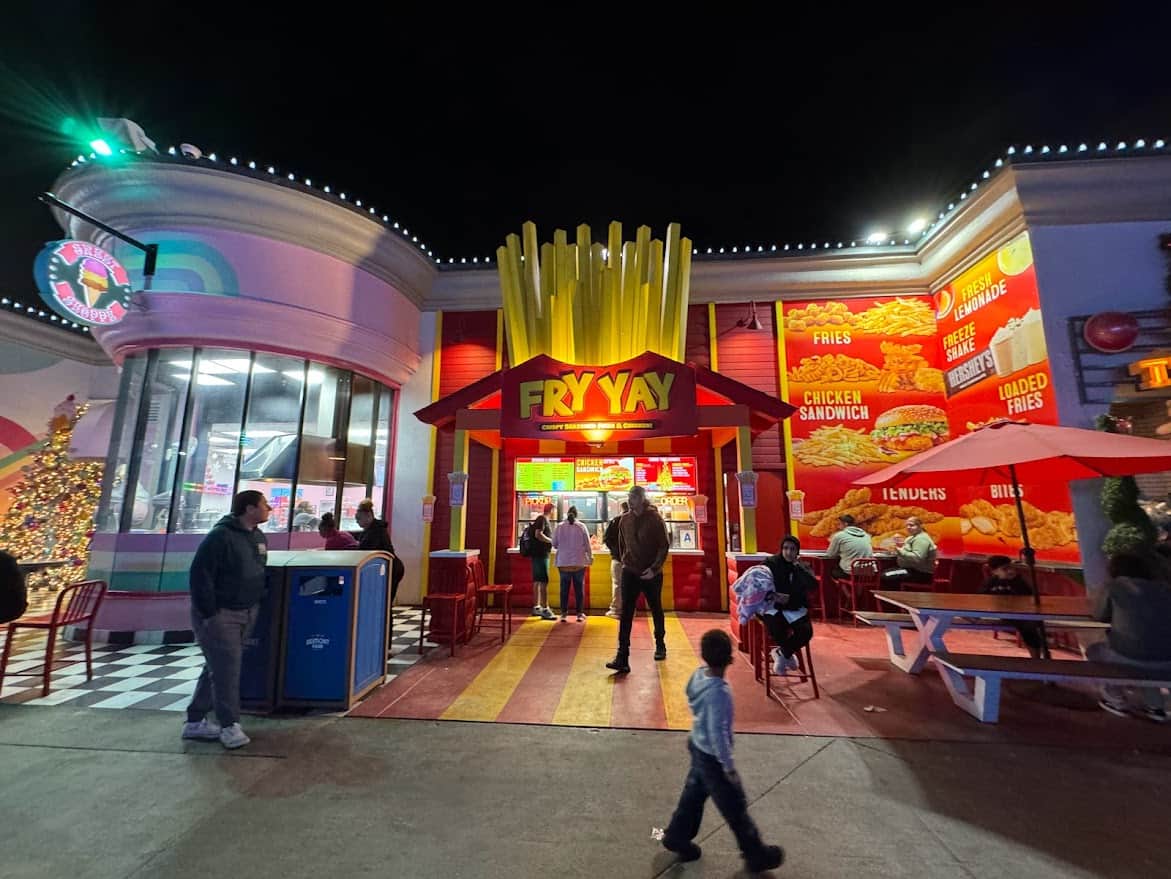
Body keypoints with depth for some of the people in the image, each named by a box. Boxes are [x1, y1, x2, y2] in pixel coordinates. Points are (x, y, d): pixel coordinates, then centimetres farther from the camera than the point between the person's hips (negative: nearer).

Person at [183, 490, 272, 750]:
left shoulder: (259, 537, 7)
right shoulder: (221, 536, -20)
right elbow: (200, 575, -20)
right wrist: (209, 613, -18)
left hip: (246, 613, 8)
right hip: (219, 614, -8)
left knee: (217, 668, 16)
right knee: (227, 670, -3)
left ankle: (195, 722, 29)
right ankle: (229, 725, 9)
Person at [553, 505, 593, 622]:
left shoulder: (560, 527, -3)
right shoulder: (581, 526, -5)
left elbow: (554, 544, 3)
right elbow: (587, 544, -1)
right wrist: (590, 556, 14)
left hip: (563, 562, 1)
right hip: (579, 562, -1)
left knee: (564, 588, 8)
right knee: (579, 588, 8)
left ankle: (564, 613, 11)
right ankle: (580, 613, 12)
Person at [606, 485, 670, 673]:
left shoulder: (655, 518, -10)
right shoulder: (625, 520, 2)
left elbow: (664, 545, -11)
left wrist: (654, 568, -17)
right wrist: (624, 562, 9)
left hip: (651, 574, -2)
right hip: (630, 572, 3)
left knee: (656, 610, 16)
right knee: (626, 613, -6)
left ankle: (660, 645, 39)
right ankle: (622, 658, -6)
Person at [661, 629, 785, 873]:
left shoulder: (698, 675, -12)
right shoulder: (718, 693, -36)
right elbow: (717, 733, -29)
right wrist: (728, 766, -15)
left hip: (698, 746, 7)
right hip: (712, 756, -7)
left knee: (693, 794, 26)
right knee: (736, 808, 16)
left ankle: (676, 837, 44)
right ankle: (757, 855, 37)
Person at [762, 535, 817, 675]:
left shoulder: (802, 567, 7)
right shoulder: (770, 563, -2)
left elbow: (813, 586, -11)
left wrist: (798, 566, -13)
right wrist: (773, 596, -22)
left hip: (795, 609, 3)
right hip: (773, 607, -3)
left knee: (806, 631, -24)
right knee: (776, 630, -31)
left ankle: (782, 654, 3)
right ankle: (788, 654, 4)